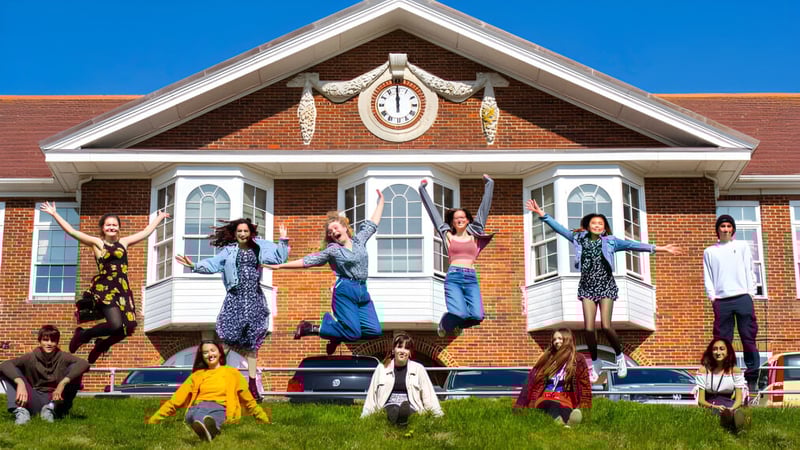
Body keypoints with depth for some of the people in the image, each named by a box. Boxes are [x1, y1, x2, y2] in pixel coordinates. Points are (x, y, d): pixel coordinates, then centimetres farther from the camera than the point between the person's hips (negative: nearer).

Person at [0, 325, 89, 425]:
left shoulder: (62, 357, -3)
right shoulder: (31, 358, -1)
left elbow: (84, 364, -23)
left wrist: (63, 383, -34)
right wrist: (20, 383, -36)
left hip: (56, 400, -1)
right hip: (35, 401, 1)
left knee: (74, 368, -18)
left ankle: (51, 408, -19)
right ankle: (21, 411, -28)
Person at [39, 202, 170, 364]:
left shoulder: (124, 242, 15)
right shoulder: (96, 243, 3)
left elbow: (146, 232, 26)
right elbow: (72, 231, -1)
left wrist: (159, 218, 33)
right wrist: (54, 214, -5)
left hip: (122, 289, 5)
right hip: (104, 289, -5)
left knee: (128, 328, -3)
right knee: (116, 324, -23)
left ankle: (101, 345, 26)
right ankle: (83, 334, 4)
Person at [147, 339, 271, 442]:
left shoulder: (232, 373, 23)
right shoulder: (196, 375, 26)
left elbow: (249, 401, 26)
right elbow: (175, 400, 23)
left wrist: (265, 421, 22)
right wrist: (153, 420, 16)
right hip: (198, 408, 1)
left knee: (212, 414, -42)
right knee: (200, 412, -41)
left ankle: (205, 427, -77)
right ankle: (206, 427, -75)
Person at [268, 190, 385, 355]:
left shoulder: (359, 240, 14)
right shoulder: (332, 250, 1)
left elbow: (373, 223, 23)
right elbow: (307, 261, 1)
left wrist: (381, 201, 25)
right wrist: (280, 266, -3)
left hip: (363, 291, 6)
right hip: (345, 291, -6)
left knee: (375, 331, -5)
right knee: (353, 334, -14)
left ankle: (335, 327, 14)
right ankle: (311, 328, 3)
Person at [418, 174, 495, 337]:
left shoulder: (474, 235, 15)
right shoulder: (448, 236, 12)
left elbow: (484, 208, 19)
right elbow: (432, 211, 17)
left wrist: (489, 184, 23)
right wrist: (422, 189, 22)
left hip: (471, 279, 2)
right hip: (453, 278, -2)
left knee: (476, 316, -16)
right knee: (460, 314, -24)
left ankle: (457, 324, 20)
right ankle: (444, 325, 13)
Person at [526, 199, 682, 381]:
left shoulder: (610, 241, -1)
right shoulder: (579, 239, 5)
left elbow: (632, 245, -7)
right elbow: (560, 229, 4)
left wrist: (658, 248, -14)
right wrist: (543, 214, -4)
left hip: (606, 286, -2)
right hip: (587, 287, 2)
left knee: (606, 326, -12)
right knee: (589, 328, -7)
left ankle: (619, 356, 14)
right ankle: (595, 362, 12)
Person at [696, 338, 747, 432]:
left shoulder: (735, 370, 8)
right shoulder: (704, 370, 5)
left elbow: (739, 398, 5)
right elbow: (701, 400, 1)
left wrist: (732, 409, -18)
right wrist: (713, 407, -20)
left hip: (729, 406, 1)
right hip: (710, 406, -1)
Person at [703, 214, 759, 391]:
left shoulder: (742, 246, 15)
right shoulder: (709, 252, 15)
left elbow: (749, 269, 10)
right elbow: (707, 276, 11)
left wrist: (751, 292, 0)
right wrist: (712, 296, -2)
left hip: (743, 298, 0)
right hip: (721, 301, 0)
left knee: (748, 338, -4)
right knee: (722, 340, -3)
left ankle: (752, 376, -3)